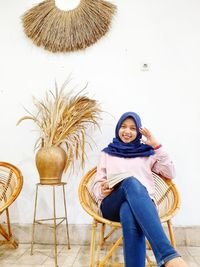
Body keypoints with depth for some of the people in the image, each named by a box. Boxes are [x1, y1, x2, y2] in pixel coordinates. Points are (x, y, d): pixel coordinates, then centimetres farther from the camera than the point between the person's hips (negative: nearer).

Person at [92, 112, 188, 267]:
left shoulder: (146, 152, 25)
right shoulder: (107, 153, 23)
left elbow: (170, 173, 15)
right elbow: (97, 184, 18)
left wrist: (156, 146, 9)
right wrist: (102, 191, -9)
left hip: (143, 204, 1)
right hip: (112, 205, 0)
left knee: (129, 212, -41)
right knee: (131, 182, -39)